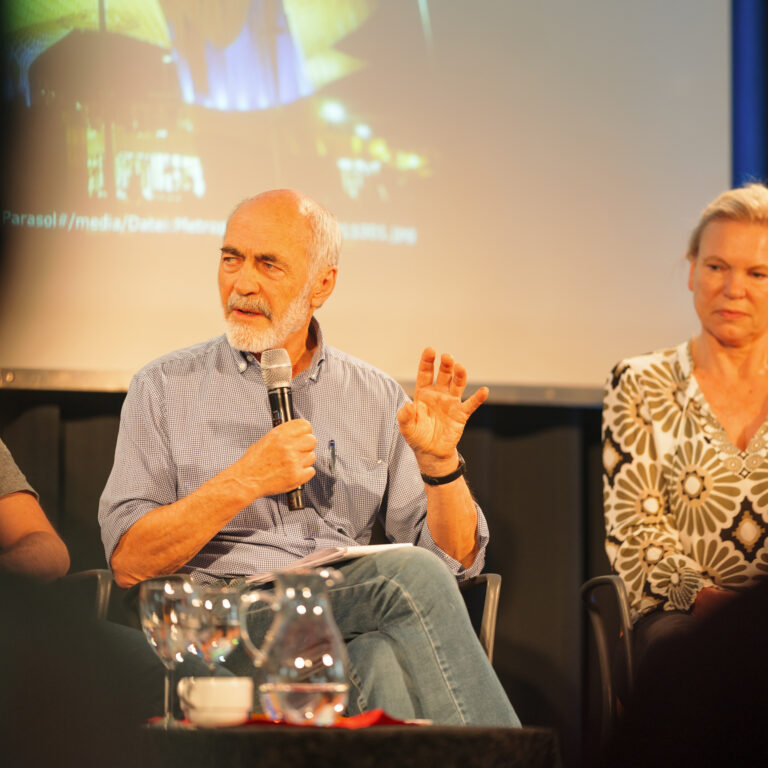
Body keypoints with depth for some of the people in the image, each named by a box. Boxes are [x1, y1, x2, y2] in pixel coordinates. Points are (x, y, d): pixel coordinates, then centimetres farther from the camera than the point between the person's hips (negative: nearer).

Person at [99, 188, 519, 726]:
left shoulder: (376, 398, 17)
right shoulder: (165, 388, 11)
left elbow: (457, 561, 14)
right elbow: (128, 561, 0)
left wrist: (440, 463, -5)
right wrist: (244, 481, -10)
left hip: (356, 623, 3)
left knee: (382, 661, -37)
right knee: (409, 575, -30)